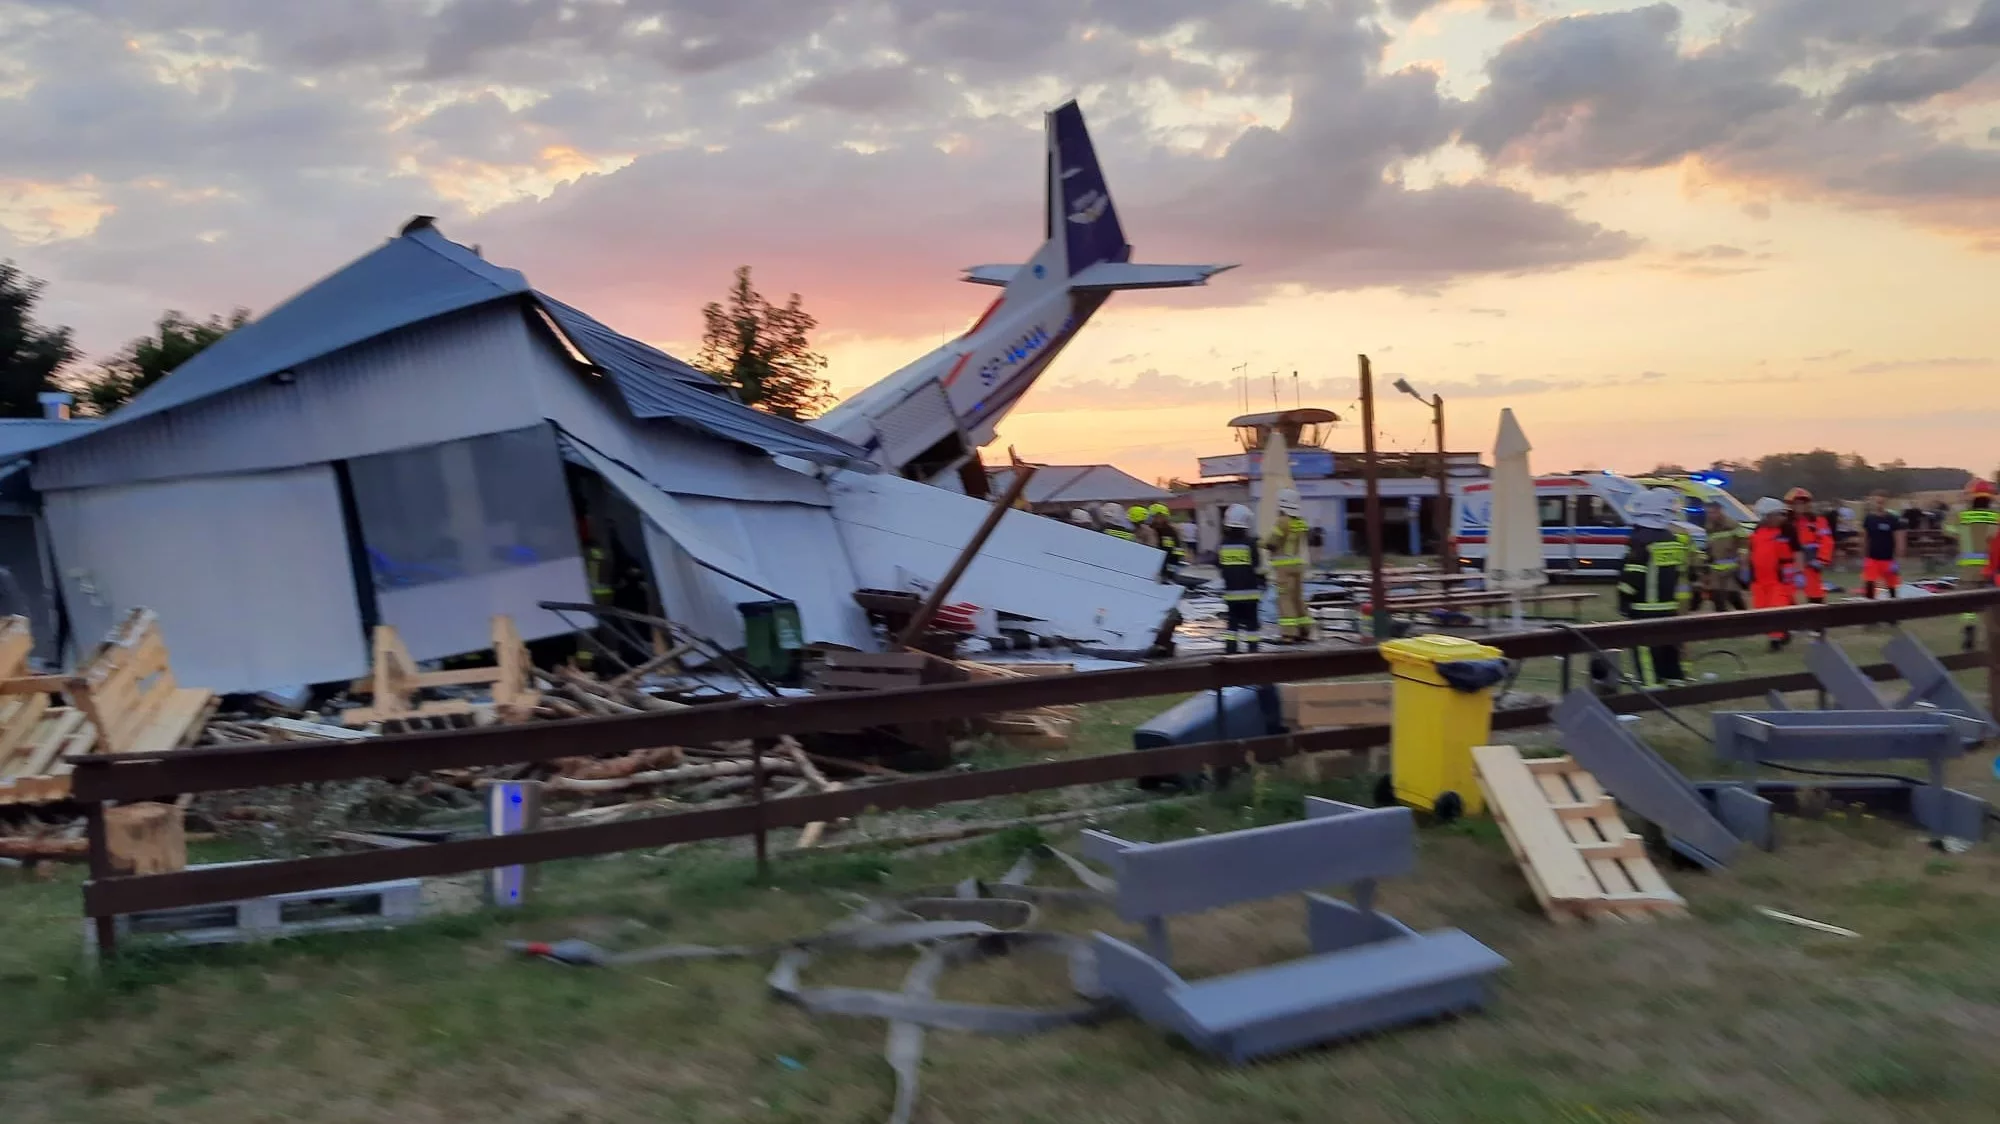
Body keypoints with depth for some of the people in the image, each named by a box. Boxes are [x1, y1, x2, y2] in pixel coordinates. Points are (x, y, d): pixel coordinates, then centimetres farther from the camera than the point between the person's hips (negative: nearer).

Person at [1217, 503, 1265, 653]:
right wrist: (1262, 584, 6)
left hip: (1230, 592, 3)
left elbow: (1218, 564, 9)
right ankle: (1252, 649, 4)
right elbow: (1259, 568, -9)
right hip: (1250, 591, -3)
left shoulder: (1223, 544, -2)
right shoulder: (1250, 543, -12)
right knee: (1251, 622, 4)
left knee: (1231, 622, 10)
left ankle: (1230, 650, 8)